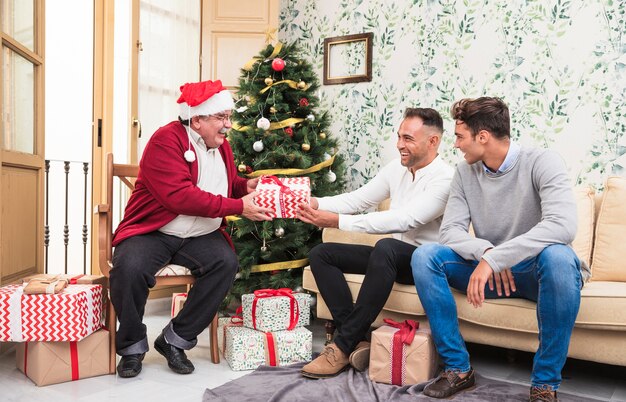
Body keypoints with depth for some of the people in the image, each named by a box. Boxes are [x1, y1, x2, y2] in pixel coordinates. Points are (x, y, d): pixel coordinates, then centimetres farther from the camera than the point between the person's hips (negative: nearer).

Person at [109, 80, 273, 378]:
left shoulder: (221, 146, 9)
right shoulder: (167, 139, -14)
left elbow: (227, 184, 26)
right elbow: (180, 196, -27)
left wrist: (246, 186, 1)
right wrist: (238, 206, -27)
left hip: (200, 236, 5)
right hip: (153, 232, -5)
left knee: (227, 262, -23)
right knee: (128, 267, -32)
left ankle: (175, 340, -7)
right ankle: (132, 346, -3)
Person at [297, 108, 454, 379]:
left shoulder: (445, 179, -17)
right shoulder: (396, 168, 7)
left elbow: (403, 220, -28)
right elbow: (357, 199, 5)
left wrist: (338, 221, -32)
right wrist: (316, 203, -14)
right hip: (393, 258, 8)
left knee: (386, 247, -40)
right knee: (321, 254, -6)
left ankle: (344, 345, -28)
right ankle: (357, 340, -15)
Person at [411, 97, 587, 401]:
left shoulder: (541, 162, -15)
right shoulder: (464, 173, 0)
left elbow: (563, 225, -31)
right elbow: (450, 231, -8)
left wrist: (495, 258, -38)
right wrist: (485, 251, -29)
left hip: (536, 271, -3)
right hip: (490, 270, 4)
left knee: (558, 255, -37)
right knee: (424, 256, -17)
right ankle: (457, 367, -10)